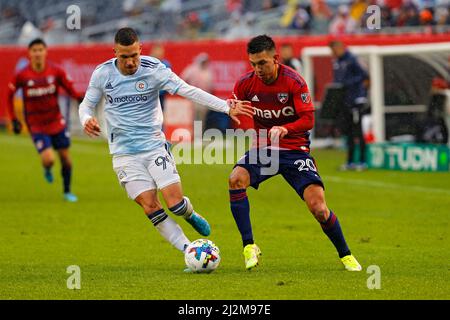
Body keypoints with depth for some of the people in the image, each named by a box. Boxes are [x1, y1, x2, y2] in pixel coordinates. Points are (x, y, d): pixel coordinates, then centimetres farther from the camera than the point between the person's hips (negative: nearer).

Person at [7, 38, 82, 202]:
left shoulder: (56, 71, -10)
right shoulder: (21, 76, -13)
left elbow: (70, 89, -3)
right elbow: (9, 95, 1)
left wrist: (80, 98, -25)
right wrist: (14, 120, -2)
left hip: (56, 121, 2)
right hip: (36, 125, -2)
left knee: (65, 157, 8)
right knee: (48, 159, -17)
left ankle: (67, 192, 30)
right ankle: (47, 170, 22)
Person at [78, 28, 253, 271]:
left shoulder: (154, 69, -10)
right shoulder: (102, 74, -5)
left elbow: (188, 91, -14)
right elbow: (87, 104, 8)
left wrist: (225, 107, -22)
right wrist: (86, 121, -16)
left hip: (154, 145, -1)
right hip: (124, 152, 1)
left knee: (176, 203, -11)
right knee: (151, 207, -9)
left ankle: (190, 215, 27)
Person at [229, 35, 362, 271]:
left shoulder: (294, 81, -14)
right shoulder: (245, 84, -5)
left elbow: (308, 119, -17)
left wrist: (284, 129, -32)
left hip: (294, 149, -3)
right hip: (262, 148, 3)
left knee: (318, 208, -13)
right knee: (236, 179, -28)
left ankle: (345, 255, 11)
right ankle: (249, 246, -19)